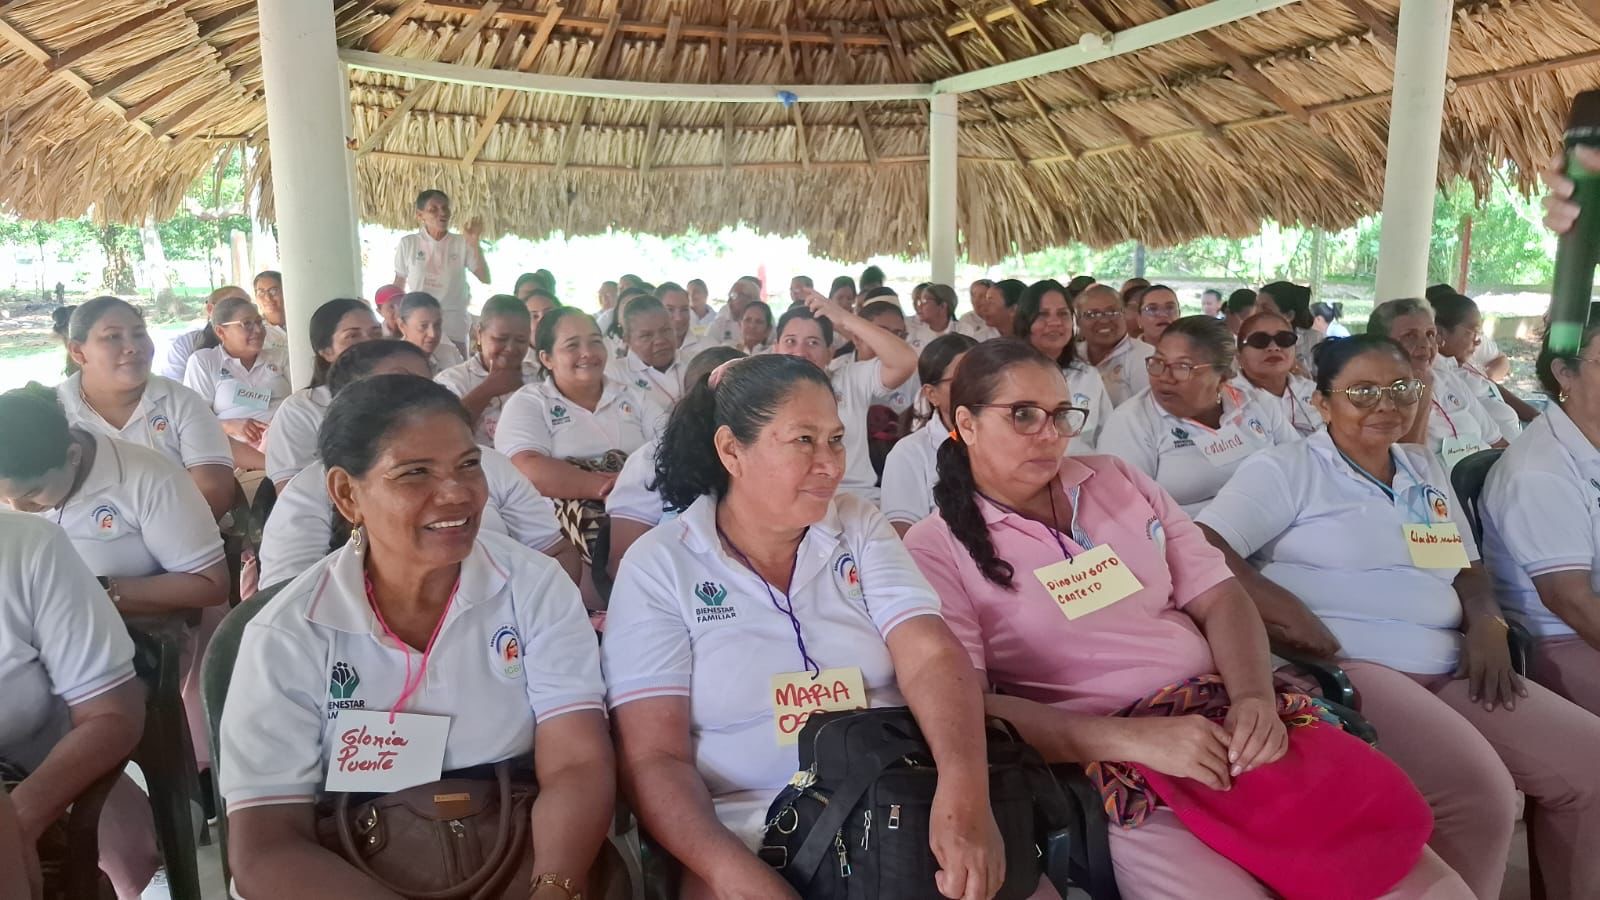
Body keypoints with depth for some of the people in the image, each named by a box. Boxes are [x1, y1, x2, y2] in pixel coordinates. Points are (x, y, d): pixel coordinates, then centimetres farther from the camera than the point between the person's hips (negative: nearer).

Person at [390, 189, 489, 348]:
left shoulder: (461, 243, -2)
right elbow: (399, 284, 9)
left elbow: (485, 278, -8)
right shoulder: (408, 243, 0)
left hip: (454, 325, 0)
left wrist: (475, 244, -17)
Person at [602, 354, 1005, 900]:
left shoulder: (862, 528, 4)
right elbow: (653, 757, -8)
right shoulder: (658, 566, -4)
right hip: (750, 827, -2)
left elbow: (931, 658, -8)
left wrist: (964, 787, -27)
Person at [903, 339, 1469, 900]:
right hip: (1102, 766, -4)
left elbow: (1218, 597, 8)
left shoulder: (1116, 481, 10)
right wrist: (1134, 739, -22)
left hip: (1225, 725, 5)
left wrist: (1255, 698, -12)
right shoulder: (935, 549, -3)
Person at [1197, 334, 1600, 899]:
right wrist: (1281, 608, -23)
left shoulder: (1426, 471, 20)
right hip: (1342, 663, -7)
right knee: (1477, 787, -26)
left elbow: (1466, 569, 25)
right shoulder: (1286, 470, -1)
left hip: (1448, 668, 8)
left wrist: (1486, 623, 3)